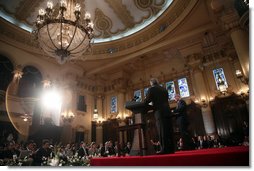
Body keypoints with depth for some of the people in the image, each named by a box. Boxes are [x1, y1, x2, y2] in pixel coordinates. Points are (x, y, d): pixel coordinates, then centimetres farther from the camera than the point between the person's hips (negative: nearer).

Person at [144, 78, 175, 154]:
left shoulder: (151, 89, 1)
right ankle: (171, 148, 10)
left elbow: (147, 100, -3)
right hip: (167, 111, 7)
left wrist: (144, 103, 18)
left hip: (159, 112, -6)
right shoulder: (164, 89, 20)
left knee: (162, 131, -7)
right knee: (169, 130, 6)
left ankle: (164, 149, -8)